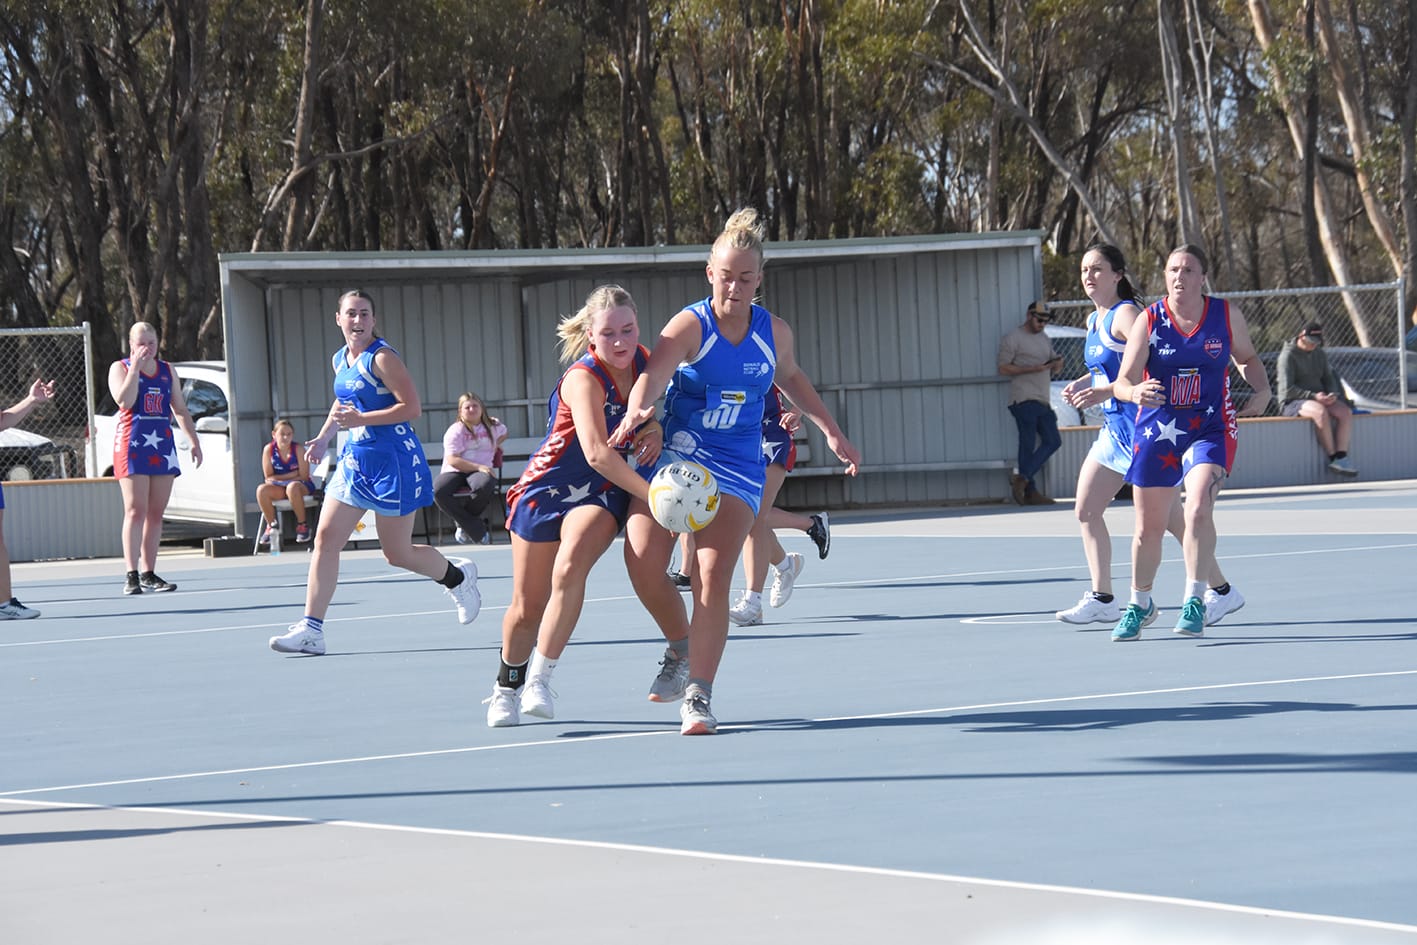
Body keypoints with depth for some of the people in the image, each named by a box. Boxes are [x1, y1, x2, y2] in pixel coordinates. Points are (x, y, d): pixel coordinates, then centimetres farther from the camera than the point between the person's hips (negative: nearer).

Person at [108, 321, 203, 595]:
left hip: (162, 444, 5)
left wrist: (194, 442, 12)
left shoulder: (167, 370, 16)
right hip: (132, 444, -5)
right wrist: (136, 366, -14)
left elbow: (180, 410, 19)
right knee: (136, 510, -12)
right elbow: (124, 401, -15)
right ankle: (132, 575, -14)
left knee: (156, 513, 4)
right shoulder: (120, 368, 2)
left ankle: (149, 573, 9)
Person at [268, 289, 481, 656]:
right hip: (353, 459, 7)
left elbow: (412, 407, -20)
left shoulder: (382, 358, -14)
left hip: (391, 461, -7)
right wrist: (323, 437, 17)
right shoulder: (339, 360, 9)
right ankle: (311, 629, -5)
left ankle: (458, 577, 31)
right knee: (326, 538, -5)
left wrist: (361, 419, -25)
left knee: (397, 554, 2)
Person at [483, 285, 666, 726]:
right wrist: (652, 495, -42)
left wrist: (655, 428, -6)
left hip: (601, 495, 3)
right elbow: (597, 453, -37)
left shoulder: (643, 361, -6)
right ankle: (506, 688, 33)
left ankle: (540, 678, -19)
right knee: (527, 607, 6)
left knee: (570, 568, -29)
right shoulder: (583, 379, -25)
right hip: (548, 489, -3)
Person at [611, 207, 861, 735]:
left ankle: (698, 698, -15)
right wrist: (637, 410, -54)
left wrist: (831, 432, 22)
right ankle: (681, 647, 16)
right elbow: (654, 373, -32)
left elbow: (790, 378, 24)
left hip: (736, 468, 1)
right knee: (642, 563, -14)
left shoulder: (774, 333, 1)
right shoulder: (690, 326, -12)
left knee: (712, 578, -14)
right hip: (673, 455, -1)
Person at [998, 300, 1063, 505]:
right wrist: (1032, 369, -17)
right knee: (1028, 444, -9)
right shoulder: (1012, 339, -2)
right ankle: (1030, 491, -5)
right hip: (1024, 399, -8)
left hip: (1042, 401, 8)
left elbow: (1053, 369, 27)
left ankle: (1022, 479, 3)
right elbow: (1003, 368, -8)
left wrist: (1057, 364, 2)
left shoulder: (1044, 339, 23)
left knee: (1052, 441, 2)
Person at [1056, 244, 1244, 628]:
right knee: (1086, 510, 6)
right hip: (1115, 427, 10)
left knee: (1170, 518, -7)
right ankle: (1102, 599, 11)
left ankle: (1221, 590, 4)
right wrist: (1081, 385, 8)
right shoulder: (1094, 321, 13)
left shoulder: (1126, 315, -14)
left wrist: (1106, 392, -32)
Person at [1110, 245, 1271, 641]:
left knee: (1198, 508, -25)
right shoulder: (1148, 321, -9)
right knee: (1148, 527, 10)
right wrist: (1135, 393, -37)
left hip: (1210, 429, -1)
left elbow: (1247, 358, 15)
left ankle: (1195, 601, -17)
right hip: (1157, 430, 1)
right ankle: (1140, 605, 33)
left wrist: (1262, 390, -5)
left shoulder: (1227, 316, -5)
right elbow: (1121, 382, -14)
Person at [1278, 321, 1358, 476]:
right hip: (1292, 402, -7)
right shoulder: (1288, 356, -8)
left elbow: (1329, 379, 17)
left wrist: (1333, 394, -7)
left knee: (1345, 411, -21)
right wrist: (1313, 396, -24)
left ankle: (1341, 456, -32)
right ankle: (1332, 458, -32)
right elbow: (1287, 389, -14)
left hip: (1319, 399, 7)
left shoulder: (1320, 354, 14)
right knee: (1321, 412, -37)